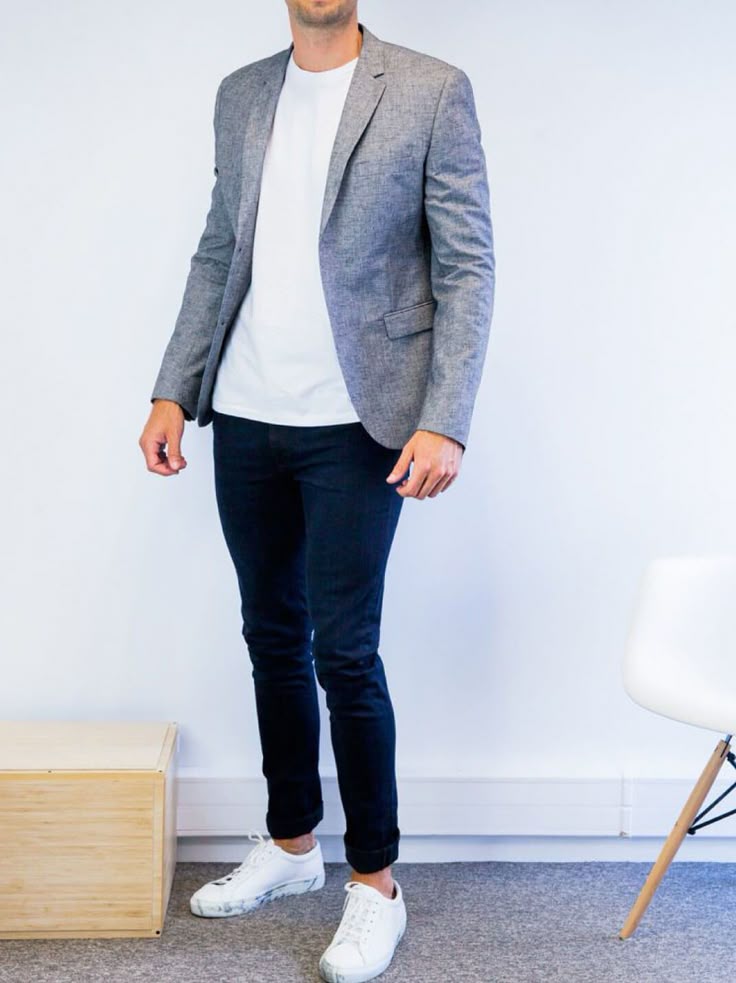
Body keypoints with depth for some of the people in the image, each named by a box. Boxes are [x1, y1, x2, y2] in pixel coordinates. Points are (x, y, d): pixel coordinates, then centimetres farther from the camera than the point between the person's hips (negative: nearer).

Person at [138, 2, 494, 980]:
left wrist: (444, 422, -15)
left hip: (355, 426, -5)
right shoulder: (240, 95, 12)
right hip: (246, 420, 5)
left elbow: (469, 267, -7)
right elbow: (217, 256, 16)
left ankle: (376, 883, 15)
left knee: (344, 654, -2)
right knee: (273, 636, 14)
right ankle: (291, 844, 32)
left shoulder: (431, 91, -3)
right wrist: (174, 392, 9)